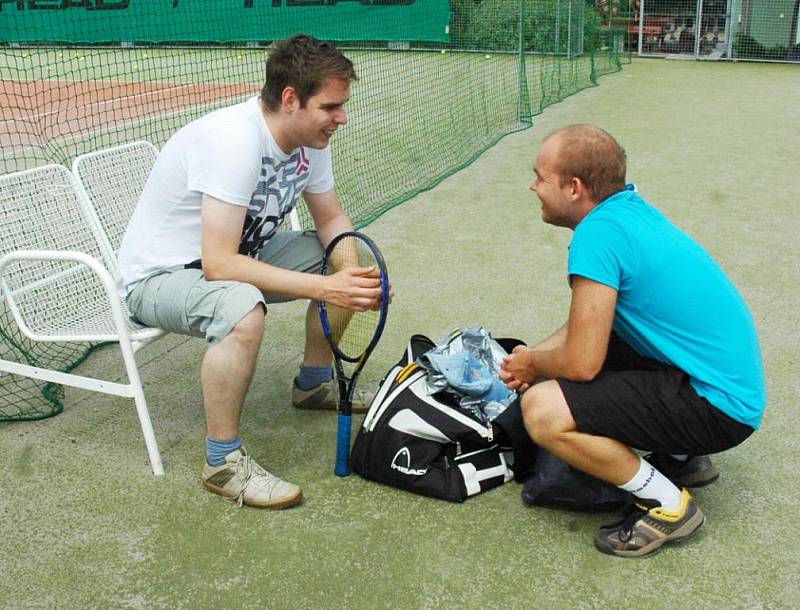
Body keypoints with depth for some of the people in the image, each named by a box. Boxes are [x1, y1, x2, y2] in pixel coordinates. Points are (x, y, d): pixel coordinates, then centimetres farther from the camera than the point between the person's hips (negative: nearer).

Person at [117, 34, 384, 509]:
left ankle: (314, 384, 22)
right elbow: (218, 264, -37)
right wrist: (324, 288, -38)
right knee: (243, 310, -39)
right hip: (159, 272, -8)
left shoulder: (311, 137, -7)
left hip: (235, 251, 9)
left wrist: (353, 274, -16)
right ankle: (223, 462, -18)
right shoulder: (234, 140, -33)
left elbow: (332, 218, 6)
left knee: (349, 262, 1)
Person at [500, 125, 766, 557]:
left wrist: (532, 364, -1)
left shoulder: (598, 234, -22)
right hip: (728, 376, 10)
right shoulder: (630, 206, 7)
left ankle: (667, 504, -2)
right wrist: (534, 358, 6)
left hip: (718, 406, -10)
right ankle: (683, 458, 21)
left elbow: (581, 364, -22)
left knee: (542, 410, -22)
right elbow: (589, 324, 18)